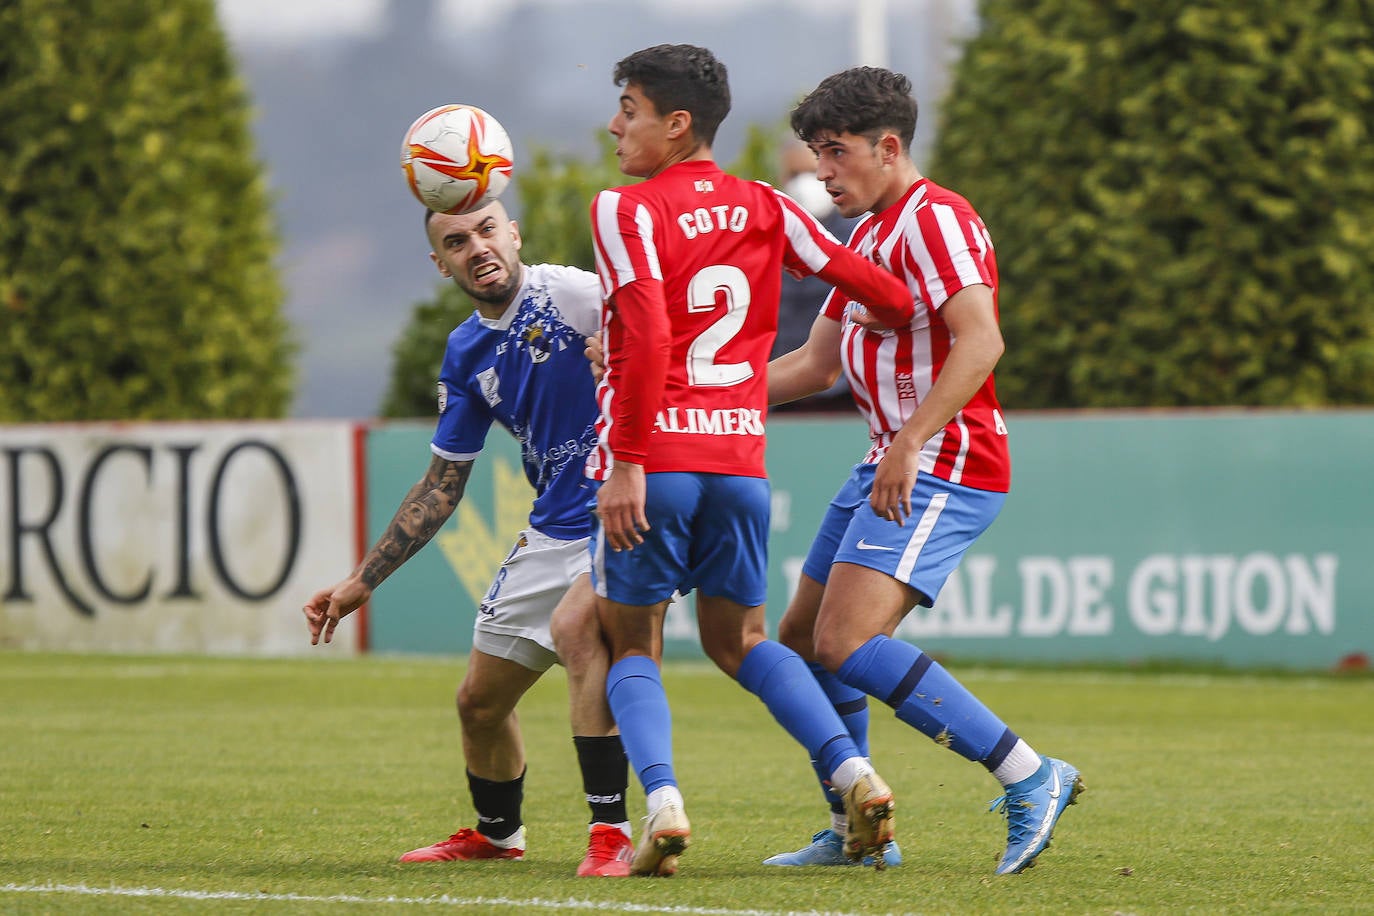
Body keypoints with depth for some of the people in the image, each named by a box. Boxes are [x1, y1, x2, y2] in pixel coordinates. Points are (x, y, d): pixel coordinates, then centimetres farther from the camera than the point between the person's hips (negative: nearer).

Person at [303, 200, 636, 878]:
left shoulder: (573, 293, -15)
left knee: (574, 626, -35)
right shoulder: (467, 353, 8)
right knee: (479, 701, 13)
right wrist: (362, 582, 14)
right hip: (551, 534, 8)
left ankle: (611, 831, -32)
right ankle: (497, 834, 43)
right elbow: (440, 489, 16)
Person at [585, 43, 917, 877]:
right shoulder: (764, 208, 9)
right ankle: (854, 772, 0)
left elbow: (646, 336, -18)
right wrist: (911, 320, 32)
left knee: (633, 647, 8)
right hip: (741, 457, 5)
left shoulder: (626, 211, -7)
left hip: (654, 462, -5)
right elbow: (865, 282, 9)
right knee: (739, 639, 19)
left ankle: (662, 800, -14)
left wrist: (626, 462, -17)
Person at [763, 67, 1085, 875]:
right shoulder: (868, 236, 20)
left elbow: (980, 343, -24)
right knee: (804, 638, 12)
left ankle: (1030, 778, -20)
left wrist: (910, 444, -29)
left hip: (945, 467, -11)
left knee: (846, 643, -21)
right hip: (892, 466, 11)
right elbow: (816, 363, 25)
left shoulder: (933, 219, -12)